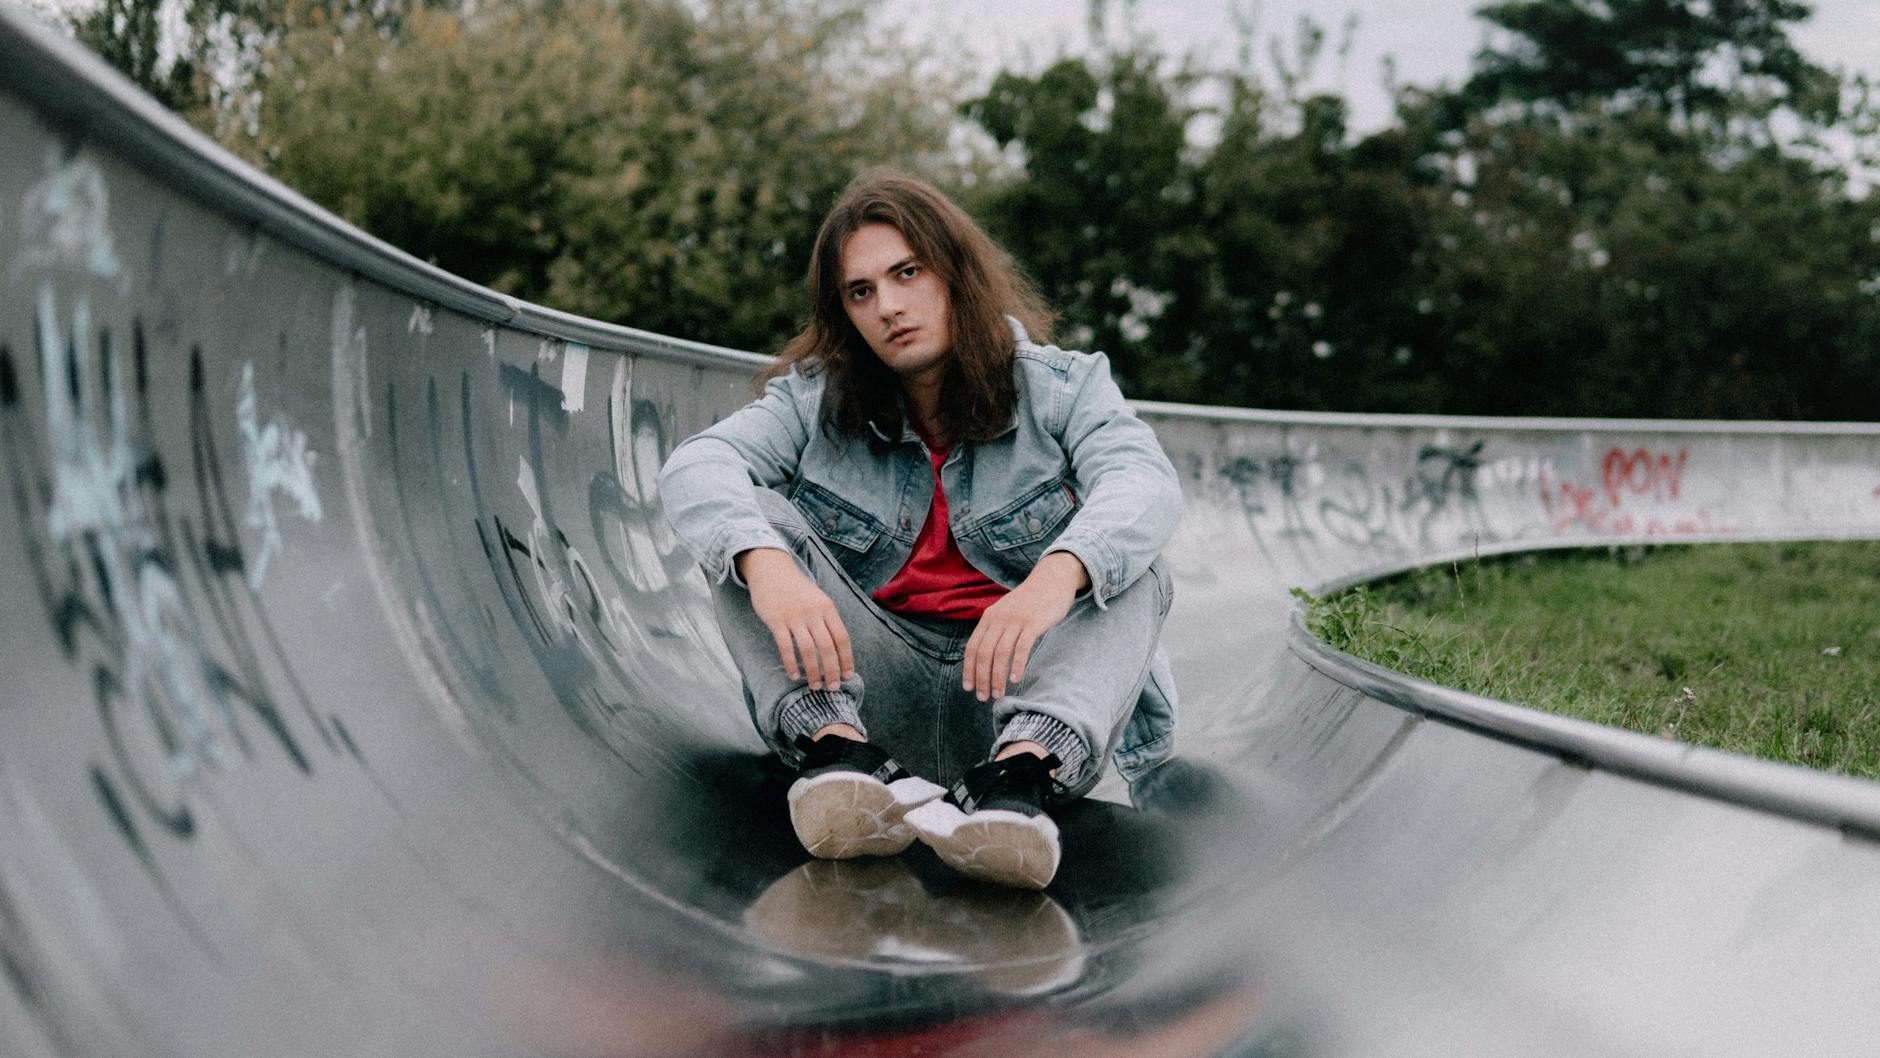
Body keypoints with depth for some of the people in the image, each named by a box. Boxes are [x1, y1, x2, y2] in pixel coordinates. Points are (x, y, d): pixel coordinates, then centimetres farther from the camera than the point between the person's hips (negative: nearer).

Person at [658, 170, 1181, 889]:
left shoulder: (1058, 388, 1)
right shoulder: (815, 400, 5)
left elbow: (1145, 482, -20)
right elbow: (696, 465, -14)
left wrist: (1056, 576, -43)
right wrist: (767, 566, -37)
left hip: (1020, 694, -1)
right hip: (861, 689, 1)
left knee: (1131, 570, -24)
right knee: (748, 520, -14)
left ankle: (1022, 773, -49)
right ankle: (837, 750, -38)